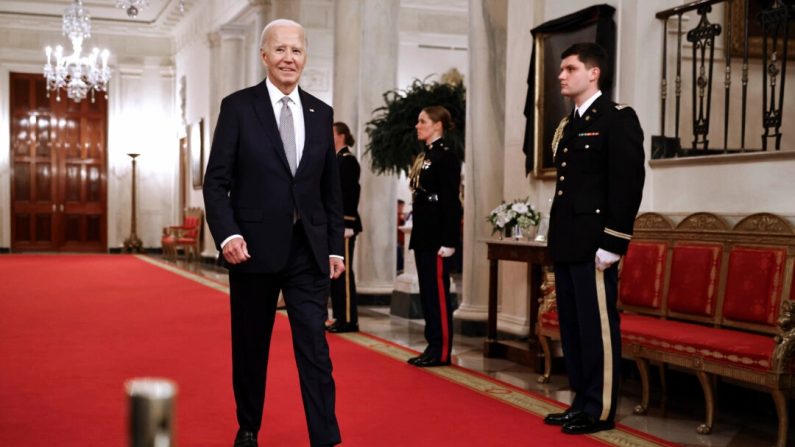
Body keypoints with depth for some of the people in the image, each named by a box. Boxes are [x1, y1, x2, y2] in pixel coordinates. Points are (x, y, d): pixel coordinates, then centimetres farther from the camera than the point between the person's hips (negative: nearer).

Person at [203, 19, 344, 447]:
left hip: (309, 250, 2)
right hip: (254, 247, -2)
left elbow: (331, 189, 11)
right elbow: (216, 181, -5)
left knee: (314, 346, -3)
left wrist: (335, 247, 8)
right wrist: (227, 234, -18)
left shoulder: (321, 113, 8)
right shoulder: (238, 106, -2)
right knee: (250, 347, 12)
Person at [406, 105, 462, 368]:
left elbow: (451, 202, -16)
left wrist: (449, 241, -19)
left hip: (436, 236, -9)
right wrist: (416, 234, 16)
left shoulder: (446, 157, -11)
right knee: (427, 292, 12)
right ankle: (433, 346, 19)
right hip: (423, 235, 9)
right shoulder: (424, 156, 16)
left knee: (438, 293, -4)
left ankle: (442, 352, 3)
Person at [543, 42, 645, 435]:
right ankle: (581, 402, 22)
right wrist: (556, 241, 15)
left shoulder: (618, 118, -7)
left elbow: (628, 185, -14)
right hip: (566, 244, 9)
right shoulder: (567, 125, 18)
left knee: (597, 327, -2)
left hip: (594, 245, -9)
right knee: (572, 327, 12)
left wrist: (612, 243, -19)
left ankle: (600, 411, 7)